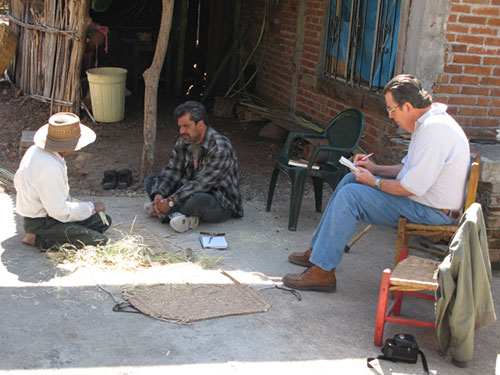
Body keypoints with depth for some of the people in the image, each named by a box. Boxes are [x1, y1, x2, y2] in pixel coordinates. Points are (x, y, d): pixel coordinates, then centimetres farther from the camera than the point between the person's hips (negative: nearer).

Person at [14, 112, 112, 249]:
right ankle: (39, 239, -9)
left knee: (104, 221, 11)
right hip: (41, 223, -10)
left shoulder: (36, 150, 0)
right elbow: (59, 211, -27)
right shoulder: (49, 167, -30)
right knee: (100, 241, -18)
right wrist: (91, 207, -11)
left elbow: (18, 181, 15)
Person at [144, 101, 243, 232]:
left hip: (221, 203, -8)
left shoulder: (220, 148, -25)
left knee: (197, 200, -43)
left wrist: (171, 201, -28)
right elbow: (172, 172, -1)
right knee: (150, 181, 0)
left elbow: (201, 183, -27)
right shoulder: (183, 142, 2)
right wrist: (158, 195, -20)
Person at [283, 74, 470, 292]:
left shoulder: (434, 129, -25)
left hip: (432, 211, -11)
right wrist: (376, 169, 8)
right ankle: (318, 250, 16)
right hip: (423, 198, 11)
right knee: (351, 179, 11)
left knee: (350, 195, -19)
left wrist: (374, 182, -11)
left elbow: (412, 188, -26)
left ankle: (322, 272, -14)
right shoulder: (427, 121, 9)